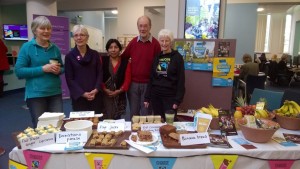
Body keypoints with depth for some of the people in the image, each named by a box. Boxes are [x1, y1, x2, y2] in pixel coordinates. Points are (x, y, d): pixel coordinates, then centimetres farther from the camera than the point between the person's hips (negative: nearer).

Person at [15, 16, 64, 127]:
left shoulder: (55, 48, 8)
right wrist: (42, 69, -18)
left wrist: (59, 70, -5)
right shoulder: (27, 47, -4)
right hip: (35, 94, -4)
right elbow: (18, 71, -9)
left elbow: (62, 67, 19)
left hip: (55, 93, 4)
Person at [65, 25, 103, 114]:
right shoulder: (69, 56, 1)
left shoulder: (95, 54, 7)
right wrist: (83, 93, -13)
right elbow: (69, 79, -2)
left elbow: (100, 73, 4)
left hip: (95, 95, 2)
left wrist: (96, 90, -12)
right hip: (78, 96, -1)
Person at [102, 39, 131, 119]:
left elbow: (127, 79, -1)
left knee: (117, 118, 9)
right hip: (105, 94, -1)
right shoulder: (102, 60, 3)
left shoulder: (125, 62, 3)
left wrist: (119, 91, -11)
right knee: (106, 118, -3)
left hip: (119, 95, 1)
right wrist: (105, 89, -12)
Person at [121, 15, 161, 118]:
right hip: (133, 83, 2)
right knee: (133, 113, 14)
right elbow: (123, 58, 9)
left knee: (146, 113, 10)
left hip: (148, 84, -2)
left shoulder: (155, 43, -4)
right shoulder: (133, 42, 2)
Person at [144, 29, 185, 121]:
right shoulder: (157, 57, 9)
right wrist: (147, 97, 7)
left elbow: (181, 80, -7)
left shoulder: (177, 57, -4)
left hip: (170, 96, -4)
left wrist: (177, 100, -12)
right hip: (155, 96, 4)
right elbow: (151, 78, 11)